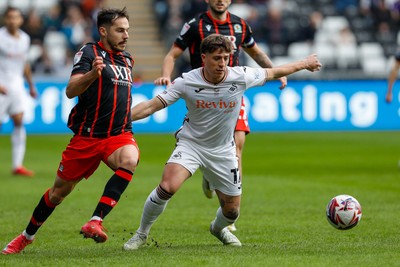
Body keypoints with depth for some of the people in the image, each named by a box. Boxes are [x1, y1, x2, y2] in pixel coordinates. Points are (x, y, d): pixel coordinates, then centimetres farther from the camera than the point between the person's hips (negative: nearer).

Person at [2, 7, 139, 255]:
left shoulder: (126, 58, 13)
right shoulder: (88, 53, -8)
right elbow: (71, 91, -25)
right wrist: (92, 73, -38)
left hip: (119, 134, 4)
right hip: (87, 135, -3)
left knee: (130, 160, -32)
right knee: (59, 191, 7)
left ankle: (95, 222, -35)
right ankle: (27, 236, 31)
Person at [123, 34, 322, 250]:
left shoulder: (241, 77, -15)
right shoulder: (187, 82, -18)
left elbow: (272, 73, 3)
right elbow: (152, 105, -17)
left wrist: (304, 64, 15)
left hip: (222, 151, 3)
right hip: (191, 144, -3)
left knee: (231, 211, 9)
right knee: (167, 187, -29)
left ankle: (218, 228, 48)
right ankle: (141, 234, -7)